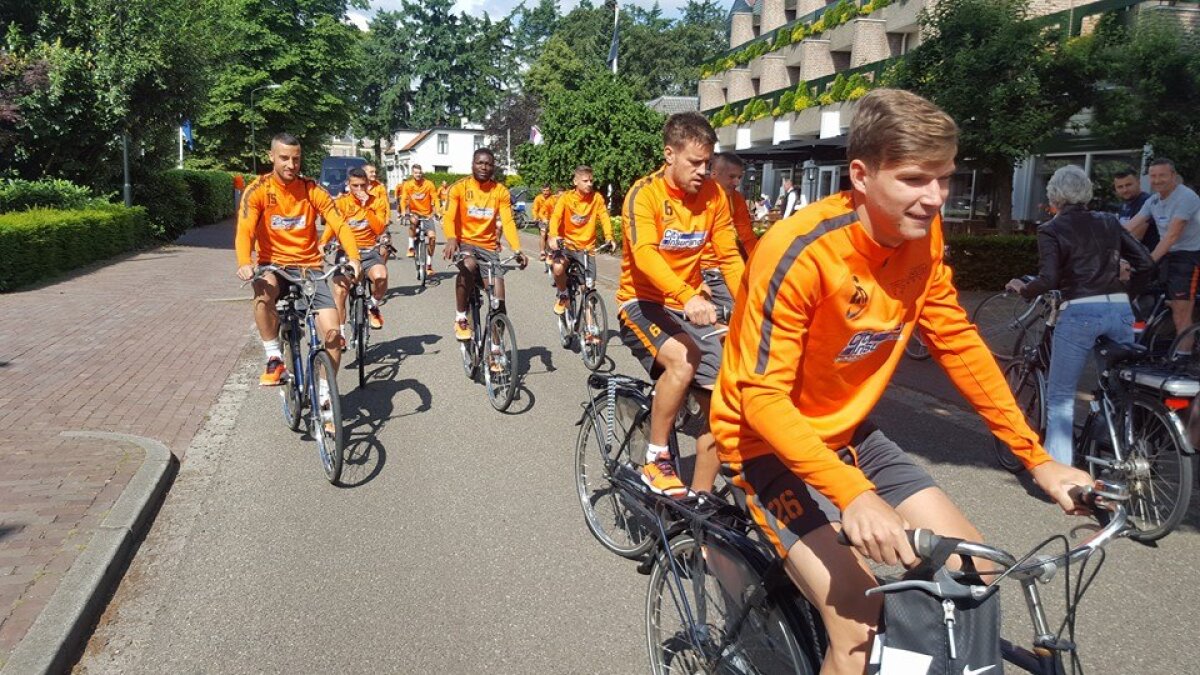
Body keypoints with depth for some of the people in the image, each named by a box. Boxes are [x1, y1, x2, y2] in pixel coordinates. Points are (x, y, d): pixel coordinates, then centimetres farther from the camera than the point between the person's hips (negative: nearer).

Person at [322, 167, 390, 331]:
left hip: (369, 251, 0)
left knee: (381, 276, -31)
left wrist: (367, 207, -16)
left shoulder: (375, 201, 3)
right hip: (346, 251, 0)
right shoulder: (341, 202, 1)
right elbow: (332, 226, -11)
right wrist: (322, 244, -29)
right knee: (339, 290, -17)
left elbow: (379, 229, -8)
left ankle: (372, 307, 1)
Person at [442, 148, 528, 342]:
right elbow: (449, 217, -16)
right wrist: (451, 239, -37)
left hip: (489, 247, 3)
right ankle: (460, 319, -21)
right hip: (465, 242, -2)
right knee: (468, 266, -38)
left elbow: (508, 222, -6)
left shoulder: (500, 191, 2)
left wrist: (517, 249, -22)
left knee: (498, 302, -6)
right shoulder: (459, 188, -4)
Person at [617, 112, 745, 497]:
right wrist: (688, 296, -47)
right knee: (682, 361, -34)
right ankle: (655, 461, -14)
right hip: (643, 303, -5)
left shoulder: (713, 195, -1)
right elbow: (645, 254, -31)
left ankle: (701, 499, 13)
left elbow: (729, 256, 0)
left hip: (691, 307, 5)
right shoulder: (644, 194, -15)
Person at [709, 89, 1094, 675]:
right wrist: (854, 495, -40)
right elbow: (762, 396, -28)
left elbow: (960, 345, 2)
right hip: (774, 443, -6)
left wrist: (1036, 458, -1)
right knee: (860, 628, -18)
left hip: (848, 434, 7)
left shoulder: (923, 236, -7)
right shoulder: (800, 251, -28)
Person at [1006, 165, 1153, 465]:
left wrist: (1022, 289, 6)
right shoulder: (1109, 223, 14)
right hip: (1121, 310, 5)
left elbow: (1048, 280, -12)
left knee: (1060, 397, 3)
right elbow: (1145, 262, 11)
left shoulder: (1051, 230, -1)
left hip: (1079, 313, -5)